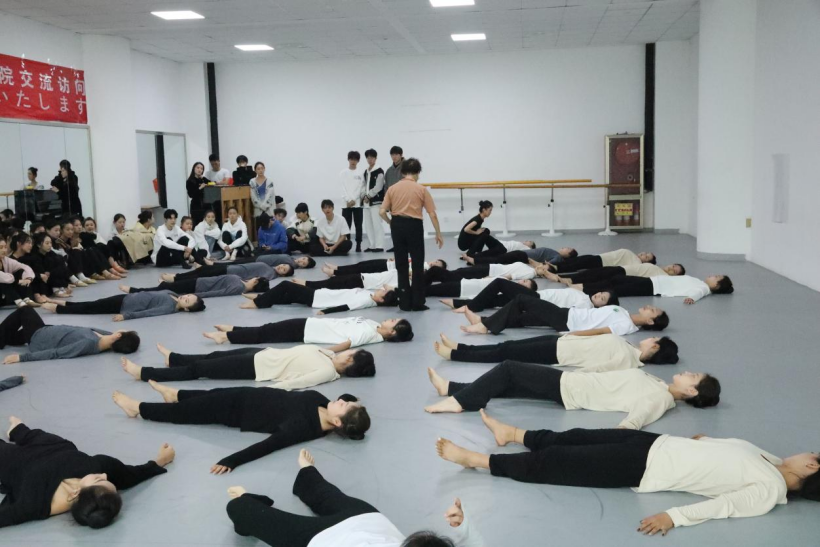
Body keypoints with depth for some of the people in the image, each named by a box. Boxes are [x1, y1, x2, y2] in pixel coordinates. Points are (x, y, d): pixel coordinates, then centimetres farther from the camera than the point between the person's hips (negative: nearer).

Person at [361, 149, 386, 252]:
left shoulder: (379, 171, -7)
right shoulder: (366, 172, 16)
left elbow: (378, 187, -13)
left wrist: (369, 196, -11)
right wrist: (364, 197, 3)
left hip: (376, 201, -8)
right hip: (367, 201, 8)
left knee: (377, 224, -11)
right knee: (368, 225, 9)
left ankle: (379, 246, -9)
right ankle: (372, 245, 16)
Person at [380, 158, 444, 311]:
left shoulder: (392, 188, 4)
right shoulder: (421, 189, -1)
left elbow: (382, 211, -2)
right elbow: (432, 214, -3)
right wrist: (438, 234, 5)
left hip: (397, 225, 3)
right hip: (414, 226, -3)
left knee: (401, 266, 11)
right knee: (417, 265, 8)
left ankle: (405, 303, 14)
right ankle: (417, 303, 9)